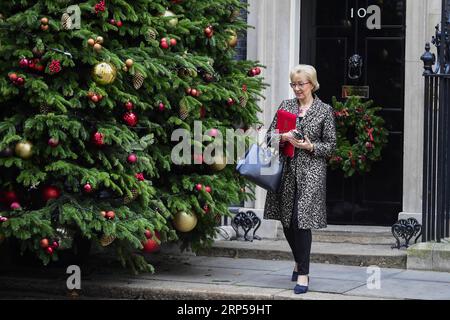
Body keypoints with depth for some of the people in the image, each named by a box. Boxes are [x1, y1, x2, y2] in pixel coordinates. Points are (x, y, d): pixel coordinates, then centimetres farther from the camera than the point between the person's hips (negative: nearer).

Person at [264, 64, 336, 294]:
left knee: (302, 221, -12)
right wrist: (282, 137, -9)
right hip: (287, 170, 4)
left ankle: (303, 274, -8)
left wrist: (310, 146, -14)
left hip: (311, 171, -4)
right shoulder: (285, 106, 11)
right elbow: (270, 134, 12)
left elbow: (331, 145, 2)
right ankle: (299, 262, 34)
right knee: (286, 221, 10)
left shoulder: (324, 110, 1)